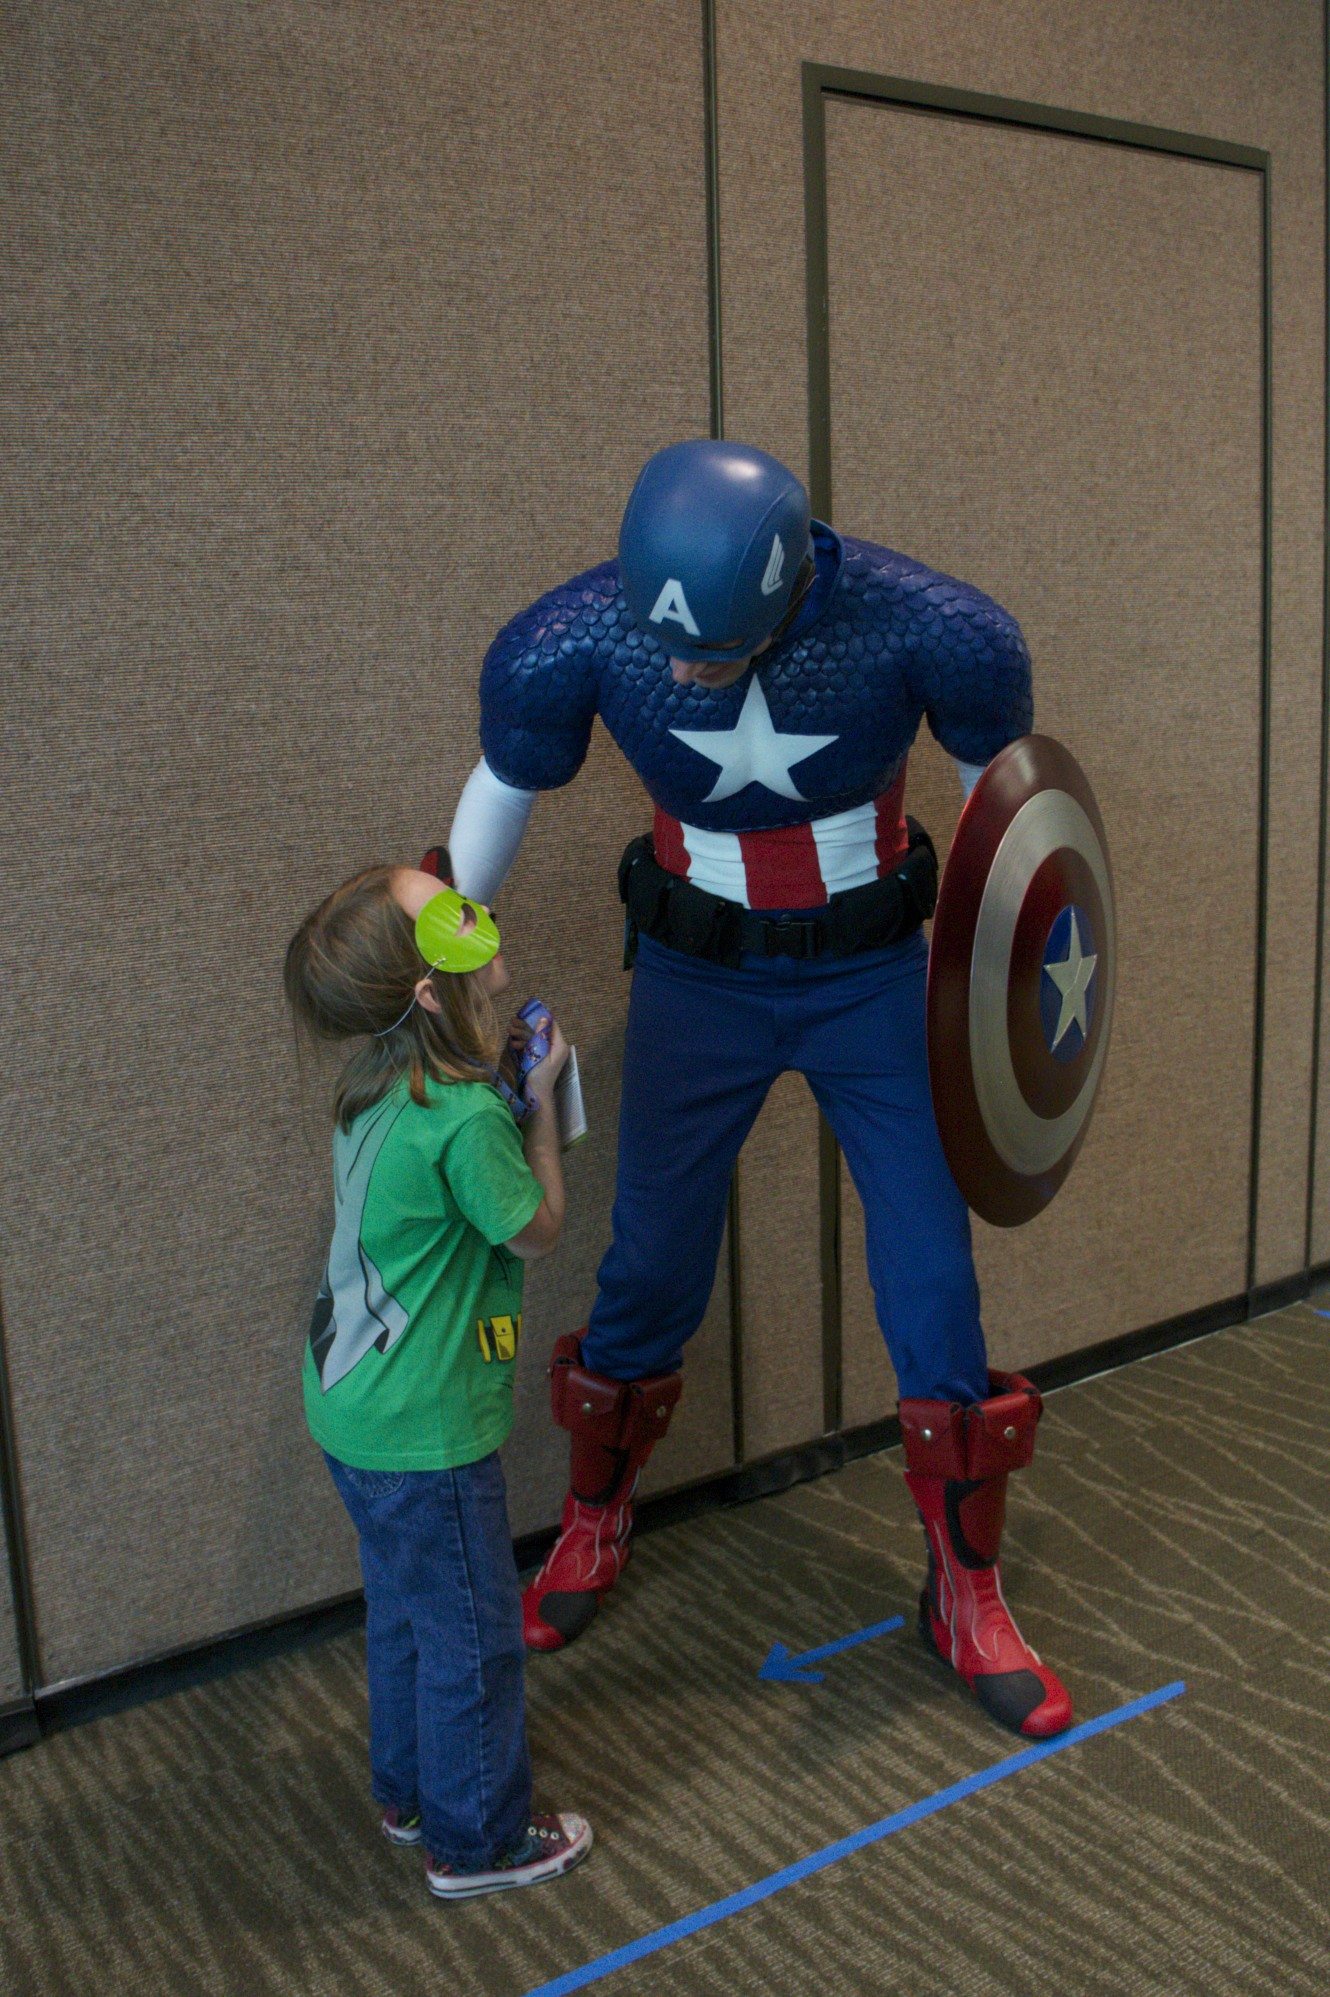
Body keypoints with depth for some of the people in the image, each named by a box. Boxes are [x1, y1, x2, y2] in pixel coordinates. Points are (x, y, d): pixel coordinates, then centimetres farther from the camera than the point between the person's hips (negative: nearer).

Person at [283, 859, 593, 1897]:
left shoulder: (383, 1088, -1)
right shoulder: (467, 1117, -28)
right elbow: (537, 1229, -13)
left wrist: (504, 1078, 2)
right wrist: (542, 1100, -6)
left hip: (359, 1409, 9)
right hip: (424, 1431, -9)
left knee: (406, 1610, 26)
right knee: (473, 1630, 10)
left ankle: (413, 1793, 45)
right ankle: (478, 1840, 29)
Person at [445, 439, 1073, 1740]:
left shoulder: (929, 632, -25)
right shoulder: (571, 645, -23)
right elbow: (501, 793, -2)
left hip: (875, 980, 0)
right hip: (696, 984, 0)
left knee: (933, 1279, 1)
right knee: (651, 1268, 8)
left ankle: (968, 1601, 24)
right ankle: (593, 1526, 39)